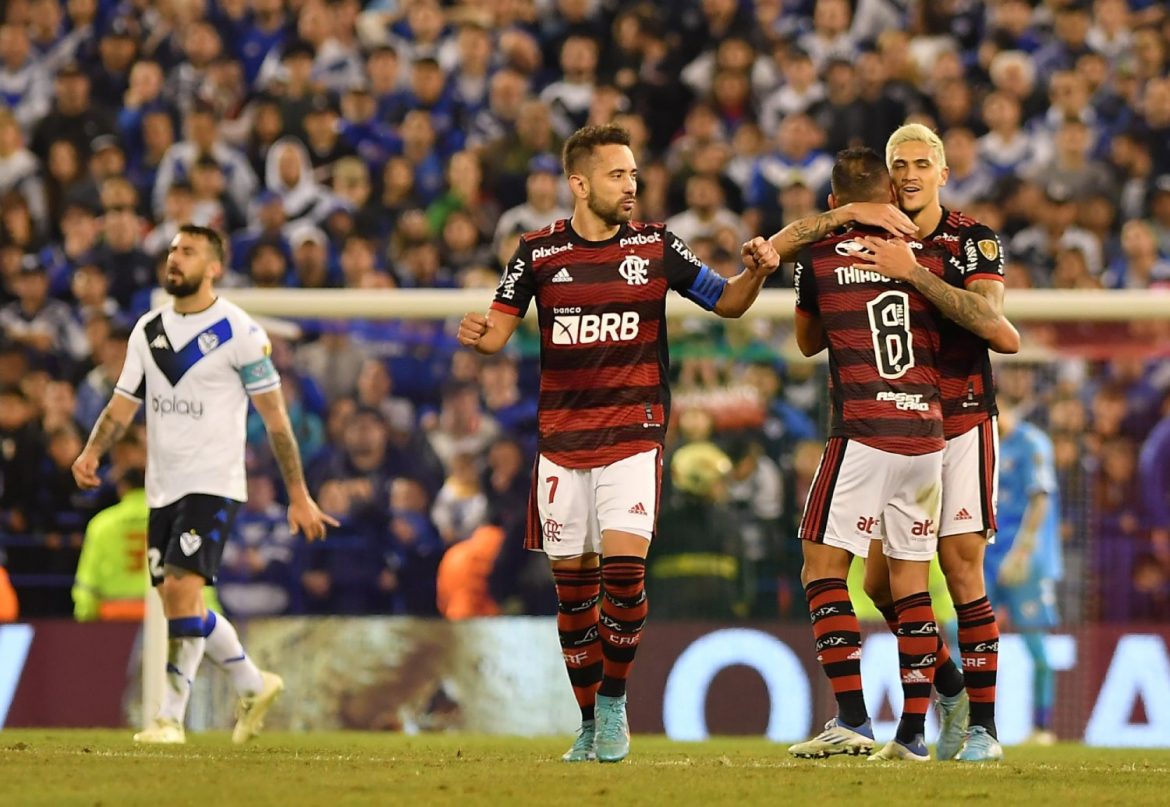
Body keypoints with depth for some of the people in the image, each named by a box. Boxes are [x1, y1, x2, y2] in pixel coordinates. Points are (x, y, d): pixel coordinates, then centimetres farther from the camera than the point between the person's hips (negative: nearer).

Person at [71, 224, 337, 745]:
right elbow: (123, 404, 10)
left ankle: (170, 717, -15)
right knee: (180, 604, 11)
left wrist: (298, 496, -6)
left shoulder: (238, 332, -8)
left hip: (213, 484, -7)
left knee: (181, 589, -19)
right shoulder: (148, 330, 9)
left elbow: (275, 417, -6)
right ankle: (253, 686, 31)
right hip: (163, 487, 7)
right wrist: (92, 452, -10)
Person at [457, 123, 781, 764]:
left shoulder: (656, 246, 2)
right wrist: (477, 334, -19)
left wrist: (754, 273, -11)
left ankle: (613, 703, -1)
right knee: (572, 583, 4)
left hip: (634, 434, -2)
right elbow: (500, 330, 3)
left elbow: (725, 302, 10)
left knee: (623, 566, -17)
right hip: (561, 439, 2)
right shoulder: (539, 253, 2)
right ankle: (591, 723, 16)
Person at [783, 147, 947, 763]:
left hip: (863, 434, -4)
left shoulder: (818, 258, 3)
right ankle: (913, 730, 6)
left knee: (823, 567, 0)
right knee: (910, 578, 8)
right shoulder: (928, 256, 8)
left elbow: (807, 343, 20)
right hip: (927, 432, 4)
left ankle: (851, 719, -11)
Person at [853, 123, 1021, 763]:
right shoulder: (870, 242, 7)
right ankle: (950, 689, 22)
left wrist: (915, 274, -24)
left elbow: (992, 325, -20)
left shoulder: (973, 242, -4)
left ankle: (983, 724, -4)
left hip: (961, 422, -4)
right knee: (881, 581, 2)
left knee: (961, 570, -10)